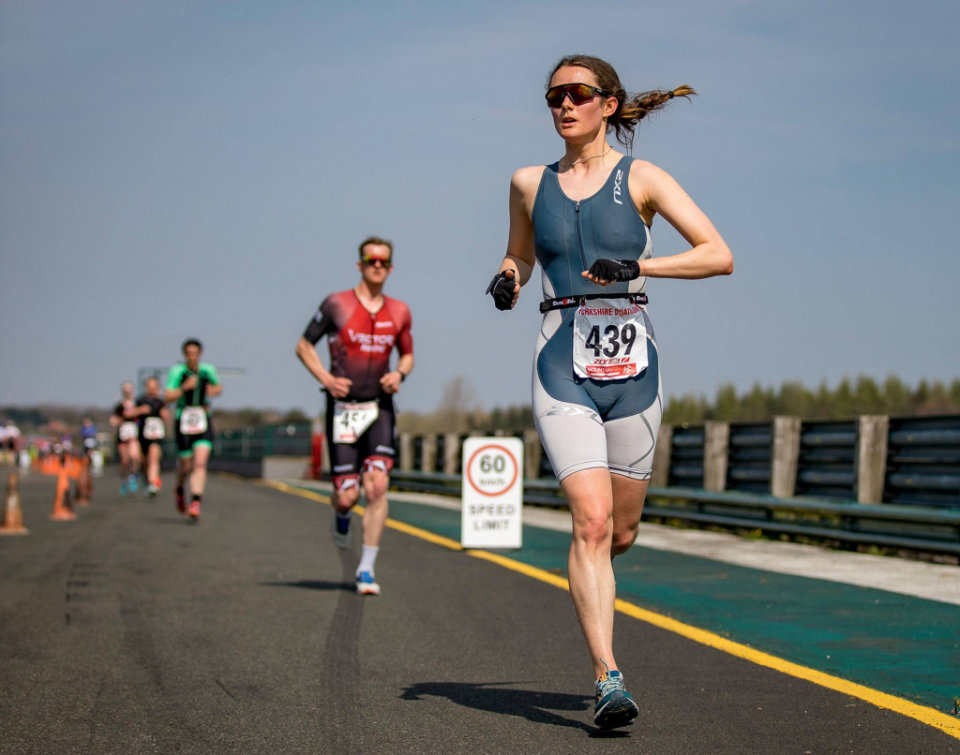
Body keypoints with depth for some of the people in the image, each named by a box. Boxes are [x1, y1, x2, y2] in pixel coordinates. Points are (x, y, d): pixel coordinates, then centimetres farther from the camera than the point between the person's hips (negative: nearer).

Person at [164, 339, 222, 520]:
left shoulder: (207, 370, 0)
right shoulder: (177, 371, -9)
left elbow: (219, 387, 20)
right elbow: (167, 398, -16)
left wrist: (215, 390, -3)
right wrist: (184, 388, -29)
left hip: (203, 423, 1)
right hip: (183, 422, -1)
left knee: (200, 463, -16)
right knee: (186, 466, 9)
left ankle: (195, 504, -21)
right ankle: (179, 489, 42)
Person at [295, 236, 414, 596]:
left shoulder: (399, 312, 7)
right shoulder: (336, 304, -3)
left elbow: (407, 355, 21)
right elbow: (304, 345, 6)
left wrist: (399, 373, -2)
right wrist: (325, 378, -9)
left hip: (380, 408, 2)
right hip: (343, 408, -2)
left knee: (378, 485, -16)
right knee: (347, 496, -4)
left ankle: (367, 569, -9)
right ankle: (341, 514, 37)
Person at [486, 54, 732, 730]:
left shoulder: (641, 179, 3)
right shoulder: (530, 184, 10)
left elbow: (720, 255, -3)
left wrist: (639, 266, -16)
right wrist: (507, 281, 3)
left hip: (632, 367, 0)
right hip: (563, 365, 0)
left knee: (620, 533, 9)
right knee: (592, 523, -16)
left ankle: (591, 578, 45)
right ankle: (609, 680, -17)